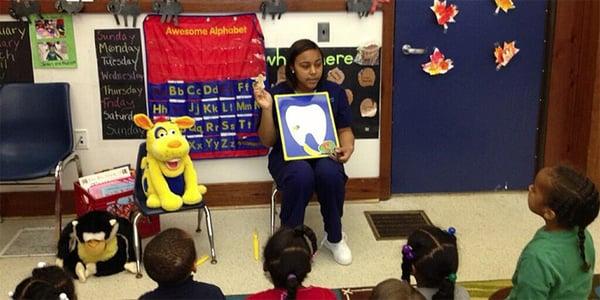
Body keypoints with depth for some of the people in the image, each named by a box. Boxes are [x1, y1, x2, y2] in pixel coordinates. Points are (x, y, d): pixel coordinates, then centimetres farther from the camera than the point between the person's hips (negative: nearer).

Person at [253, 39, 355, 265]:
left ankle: (334, 237, -8)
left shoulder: (334, 92, 1)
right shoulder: (277, 94, -5)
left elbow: (345, 130, 9)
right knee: (302, 175, -37)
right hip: (288, 157, -2)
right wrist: (267, 109, -18)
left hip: (324, 154, 2)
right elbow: (267, 141, -3)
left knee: (329, 173, -35)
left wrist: (348, 147, -15)